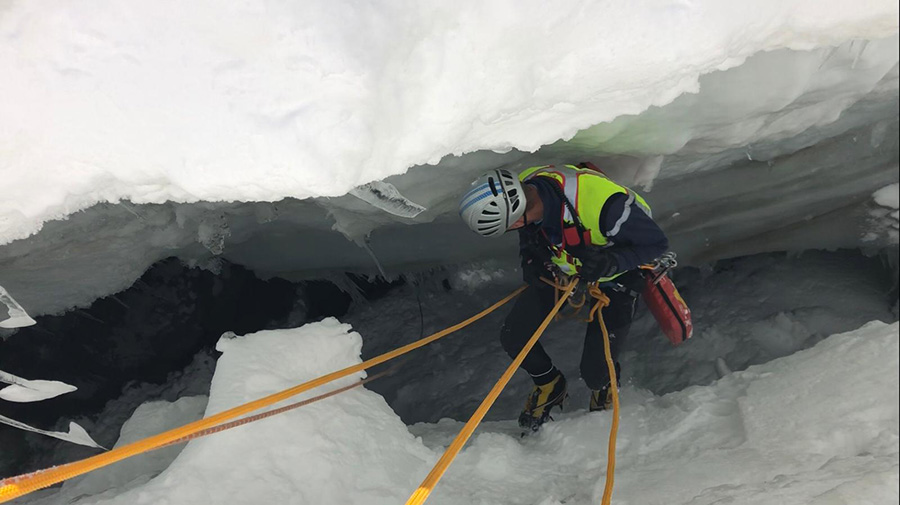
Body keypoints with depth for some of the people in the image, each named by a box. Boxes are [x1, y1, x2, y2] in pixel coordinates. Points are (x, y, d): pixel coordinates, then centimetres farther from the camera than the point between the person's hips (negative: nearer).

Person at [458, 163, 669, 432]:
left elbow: (657, 242, -25)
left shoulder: (604, 204, -44)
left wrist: (612, 262, -42)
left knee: (595, 372, -9)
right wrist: (530, 261, -20)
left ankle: (605, 385, 30)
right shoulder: (520, 191, -25)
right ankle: (550, 386, 27)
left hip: (616, 273, -4)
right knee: (513, 337, -3)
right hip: (561, 266, 5)